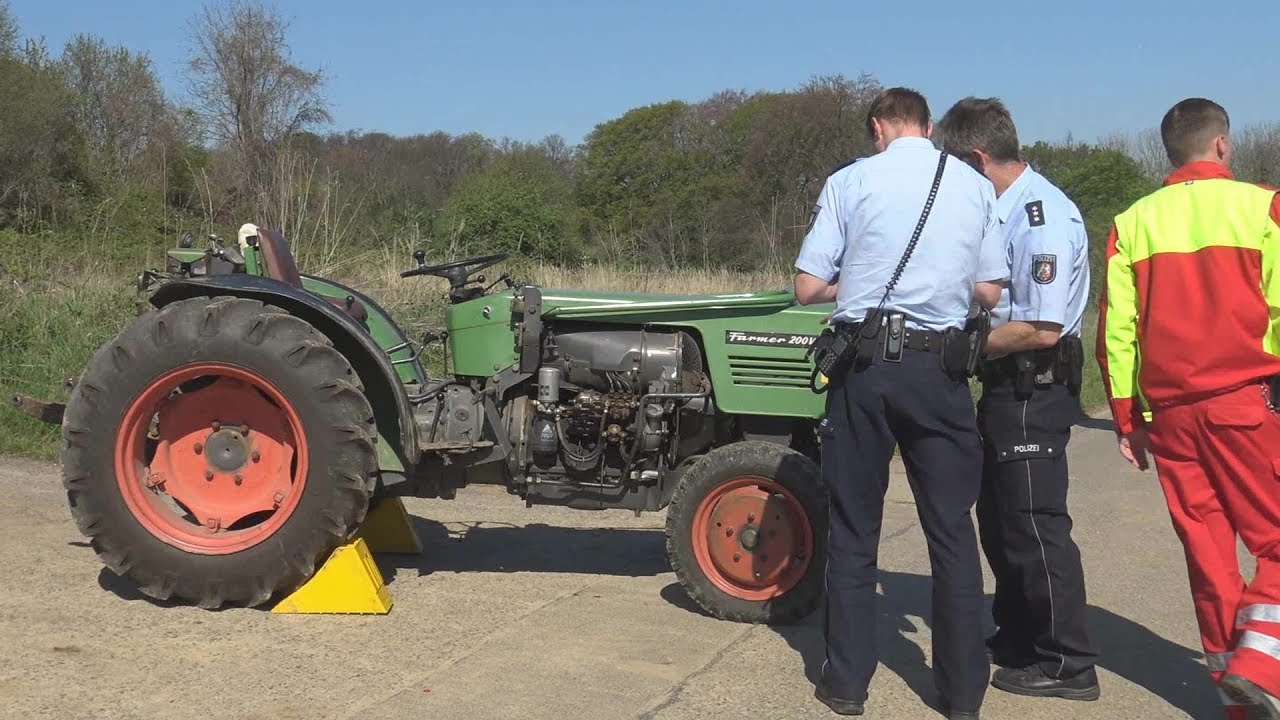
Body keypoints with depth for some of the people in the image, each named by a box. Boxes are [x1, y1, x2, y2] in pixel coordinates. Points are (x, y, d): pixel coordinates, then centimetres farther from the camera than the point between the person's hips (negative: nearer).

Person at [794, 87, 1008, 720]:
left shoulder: (851, 181, -1)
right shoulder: (976, 186, 7)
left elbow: (808, 287, -3)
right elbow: (988, 293, 8)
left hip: (864, 364, -1)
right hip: (938, 367, 2)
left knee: (854, 527, 9)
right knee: (951, 529, 10)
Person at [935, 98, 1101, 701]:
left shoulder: (1042, 215, -20)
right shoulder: (999, 209, 10)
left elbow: (1041, 329, -25)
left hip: (1036, 387, -10)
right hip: (1006, 384, 10)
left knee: (1034, 524, -4)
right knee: (998, 516, 19)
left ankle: (1067, 665, 9)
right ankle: (1017, 639, 35)